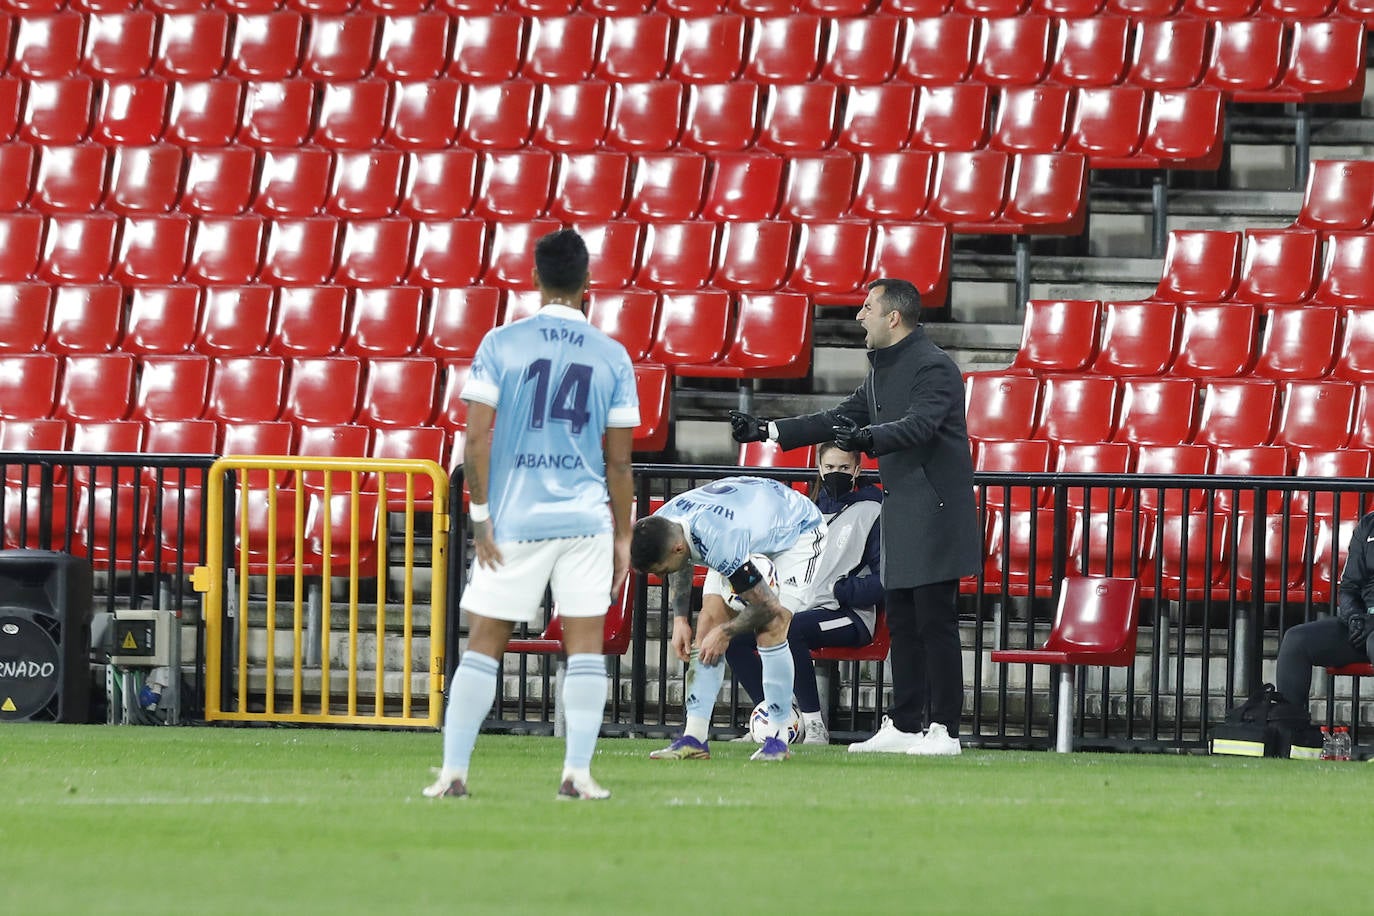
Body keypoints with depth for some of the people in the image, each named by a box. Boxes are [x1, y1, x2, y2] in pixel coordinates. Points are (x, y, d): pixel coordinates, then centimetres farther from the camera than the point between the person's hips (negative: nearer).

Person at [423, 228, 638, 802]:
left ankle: (453, 772, 3)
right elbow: (619, 460, 4)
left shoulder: (500, 345, -2)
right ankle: (578, 773, -1)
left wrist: (481, 515, -1)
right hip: (585, 519, 1)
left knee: (483, 644, 5)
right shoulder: (612, 357, 2)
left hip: (514, 519, -1)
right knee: (586, 644, 5)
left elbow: (476, 437, -7)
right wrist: (622, 537, 11)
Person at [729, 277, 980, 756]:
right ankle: (902, 726, 15)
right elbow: (842, 419, 23)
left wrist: (867, 438, -45)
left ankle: (944, 729, -7)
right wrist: (769, 431, 20)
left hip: (934, 515, -10)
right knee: (902, 623, 11)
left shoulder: (933, 367, -14)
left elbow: (919, 425, -29)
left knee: (935, 623, -8)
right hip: (902, 515, 10)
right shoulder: (883, 370, 16)